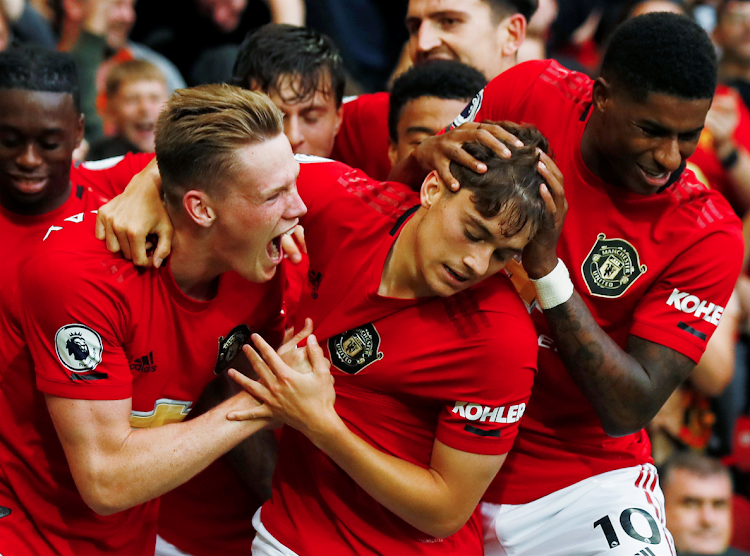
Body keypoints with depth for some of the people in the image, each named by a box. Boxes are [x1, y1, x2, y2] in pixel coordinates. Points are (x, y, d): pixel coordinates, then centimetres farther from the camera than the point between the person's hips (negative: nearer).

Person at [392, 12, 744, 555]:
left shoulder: (708, 234, -16)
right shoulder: (530, 94, -11)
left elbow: (628, 411, -22)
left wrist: (545, 264, -30)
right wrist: (426, 159, -22)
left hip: (581, 483, -2)